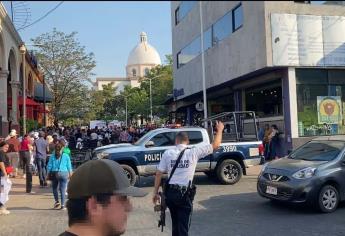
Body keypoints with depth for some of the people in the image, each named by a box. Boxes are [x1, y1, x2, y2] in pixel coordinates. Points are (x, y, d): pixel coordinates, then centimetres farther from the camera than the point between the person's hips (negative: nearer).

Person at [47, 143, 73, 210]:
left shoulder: (52, 156, 1)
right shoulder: (66, 156, 0)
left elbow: (49, 166, 2)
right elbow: (69, 166, 4)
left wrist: (48, 174, 10)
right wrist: (70, 174, 14)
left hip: (54, 173, 1)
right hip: (63, 173, -1)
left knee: (54, 188, 20)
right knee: (62, 190, 1)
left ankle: (57, 201, 12)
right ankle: (62, 205, 1)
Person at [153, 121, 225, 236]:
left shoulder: (168, 153, -1)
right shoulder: (194, 152, -6)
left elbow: (159, 173, -2)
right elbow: (215, 145, 1)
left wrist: (155, 192, 7)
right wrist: (220, 129, 16)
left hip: (170, 192, 3)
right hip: (184, 194, -3)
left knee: (175, 224, 23)